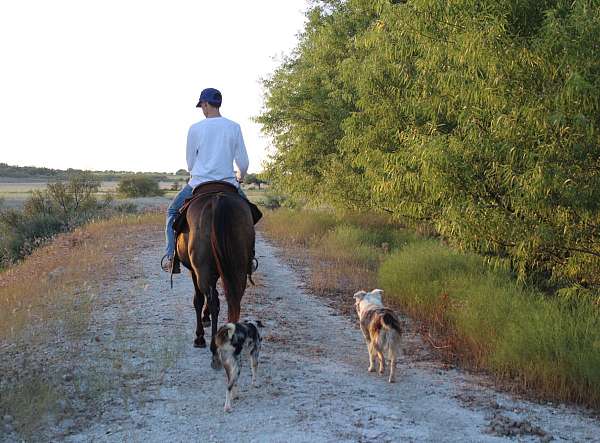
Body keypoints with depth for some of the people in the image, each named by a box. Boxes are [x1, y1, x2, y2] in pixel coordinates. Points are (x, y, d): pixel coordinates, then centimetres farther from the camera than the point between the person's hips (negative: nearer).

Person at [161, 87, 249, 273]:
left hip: (199, 184, -1)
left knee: (172, 211, 21)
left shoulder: (195, 129, -4)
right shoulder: (234, 127, -1)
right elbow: (243, 162, 2)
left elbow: (190, 163, 5)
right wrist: (240, 177, 23)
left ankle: (171, 254, 8)